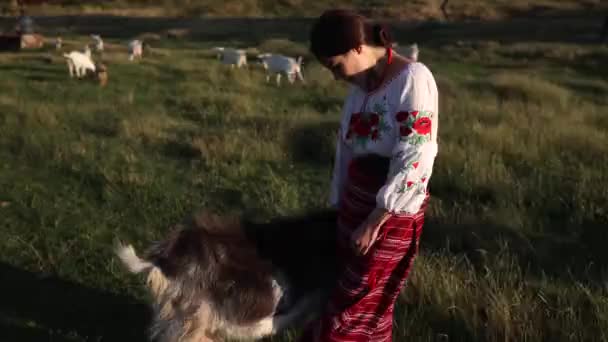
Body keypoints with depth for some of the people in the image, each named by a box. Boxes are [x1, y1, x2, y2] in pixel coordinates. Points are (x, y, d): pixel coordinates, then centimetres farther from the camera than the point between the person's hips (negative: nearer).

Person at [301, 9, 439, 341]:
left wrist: (373, 223, -18)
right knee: (368, 303, 17)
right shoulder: (360, 86, 7)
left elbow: (414, 162, -21)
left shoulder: (412, 79, -17)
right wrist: (338, 206, 15)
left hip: (392, 213, -7)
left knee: (355, 307, 3)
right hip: (357, 204, 7)